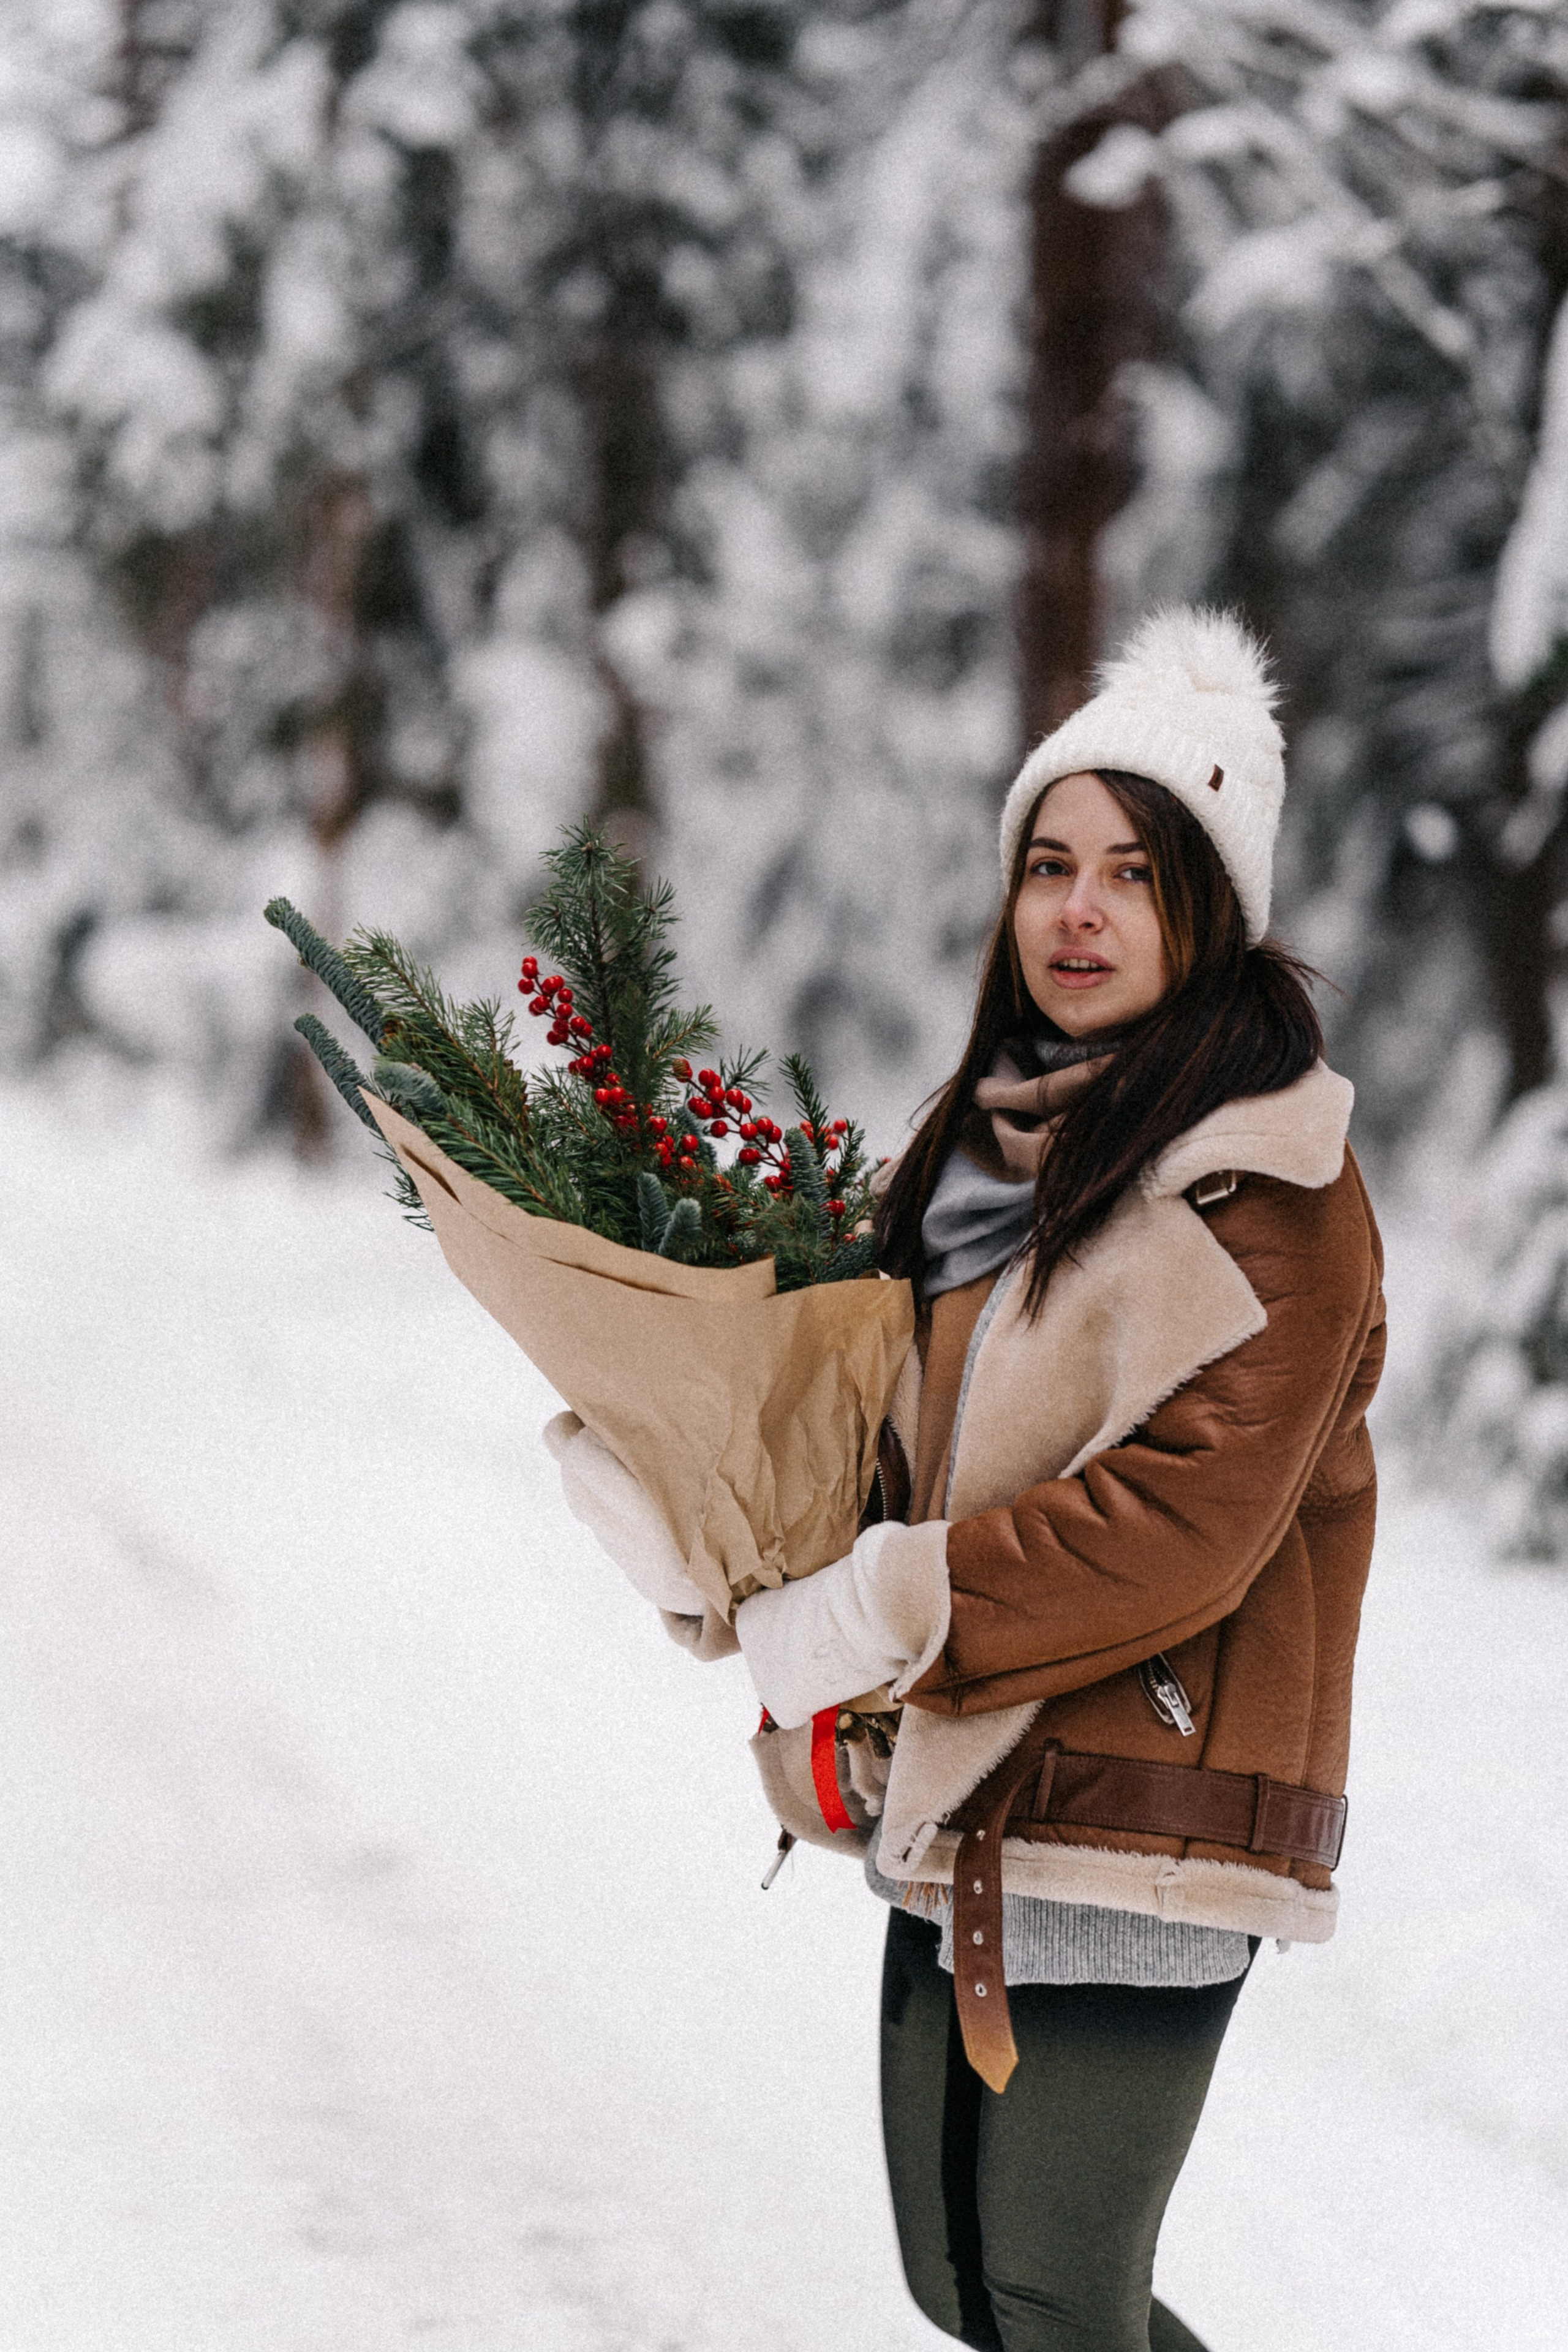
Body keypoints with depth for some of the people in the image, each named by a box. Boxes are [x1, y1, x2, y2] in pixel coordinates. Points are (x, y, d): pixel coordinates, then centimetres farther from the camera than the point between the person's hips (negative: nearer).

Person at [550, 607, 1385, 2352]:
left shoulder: (1272, 1190, -11)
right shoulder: (989, 1139, 14)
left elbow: (1178, 1521, -20)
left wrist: (869, 1621, -21)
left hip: (1133, 1826, -8)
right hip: (956, 1818, 8)